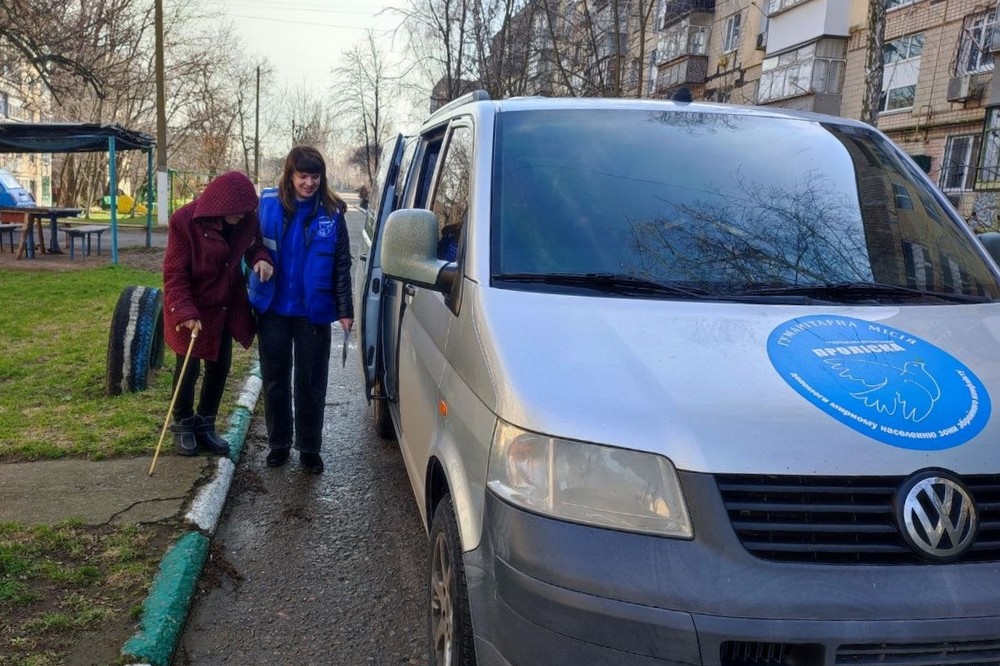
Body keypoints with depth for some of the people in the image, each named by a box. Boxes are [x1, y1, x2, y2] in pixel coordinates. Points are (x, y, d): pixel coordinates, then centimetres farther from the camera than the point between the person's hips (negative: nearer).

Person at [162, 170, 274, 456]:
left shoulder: (247, 218, -12)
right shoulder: (185, 221, -24)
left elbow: (254, 244, 7)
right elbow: (174, 274, -21)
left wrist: (261, 259, -18)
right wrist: (186, 313, -31)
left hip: (227, 306, 5)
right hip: (191, 307, -5)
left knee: (220, 366, 12)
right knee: (189, 367, 3)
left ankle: (205, 424, 29)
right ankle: (183, 425, 25)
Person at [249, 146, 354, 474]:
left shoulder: (331, 212, -4)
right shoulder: (268, 204, -4)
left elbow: (342, 264, -1)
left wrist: (345, 309, -4)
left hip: (314, 311, -1)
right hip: (273, 310, 1)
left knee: (311, 383, 8)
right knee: (275, 380, 12)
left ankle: (309, 448, 20)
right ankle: (278, 443, 28)